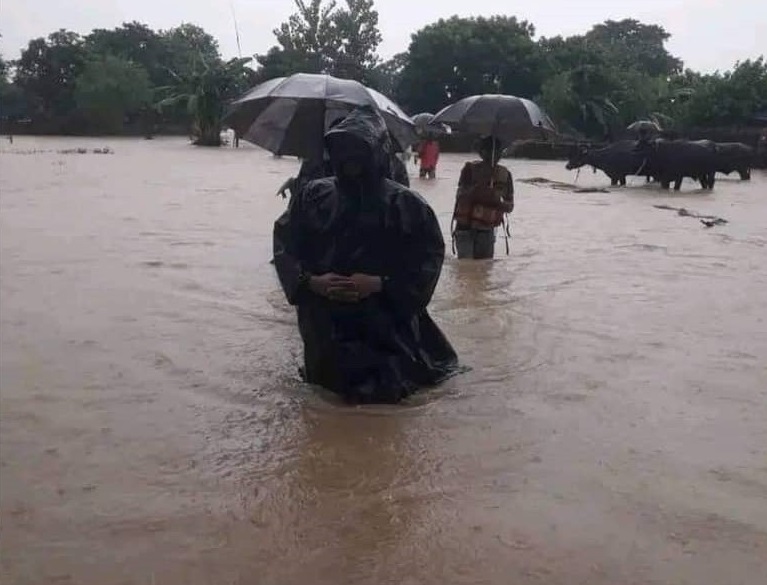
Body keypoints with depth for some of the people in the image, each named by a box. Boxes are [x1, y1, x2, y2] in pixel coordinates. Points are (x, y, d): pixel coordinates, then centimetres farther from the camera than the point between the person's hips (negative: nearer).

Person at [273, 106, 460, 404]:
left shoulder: (405, 204, -7)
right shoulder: (314, 196, 0)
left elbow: (430, 255, -9)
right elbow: (284, 244, 2)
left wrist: (380, 284, -19)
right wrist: (311, 281, -15)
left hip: (387, 324, -2)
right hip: (325, 327, 3)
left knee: (387, 394, 10)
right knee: (327, 386, 19)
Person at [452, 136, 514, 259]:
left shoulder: (505, 174, 4)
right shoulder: (470, 169, -4)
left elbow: (510, 206, 6)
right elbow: (460, 196, -14)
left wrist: (500, 204, -17)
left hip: (487, 230, 3)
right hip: (465, 227, -3)